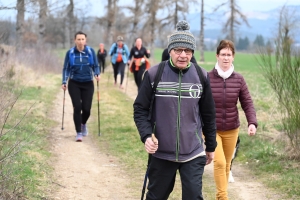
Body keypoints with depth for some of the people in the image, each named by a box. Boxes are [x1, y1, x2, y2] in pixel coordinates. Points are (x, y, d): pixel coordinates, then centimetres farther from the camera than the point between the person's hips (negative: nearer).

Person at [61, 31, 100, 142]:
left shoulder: (91, 51, -1)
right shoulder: (70, 53, -1)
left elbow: (95, 66, 5)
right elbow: (66, 68, 4)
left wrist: (97, 74, -14)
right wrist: (64, 82, -5)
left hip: (88, 84, 1)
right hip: (74, 84, -1)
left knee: (86, 109, -3)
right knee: (77, 107, -11)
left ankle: (83, 124, 31)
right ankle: (79, 133, 0)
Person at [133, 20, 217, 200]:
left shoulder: (201, 76, -1)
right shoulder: (154, 75, -7)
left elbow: (208, 115, 8)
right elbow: (140, 109, -2)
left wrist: (211, 146, 13)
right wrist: (146, 136, -18)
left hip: (193, 153, 0)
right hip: (161, 153, 0)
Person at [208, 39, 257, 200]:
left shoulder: (239, 80, -3)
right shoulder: (207, 78, -11)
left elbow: (247, 103, -1)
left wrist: (252, 123, -16)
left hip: (231, 130, 3)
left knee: (227, 164, 13)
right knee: (219, 162, -16)